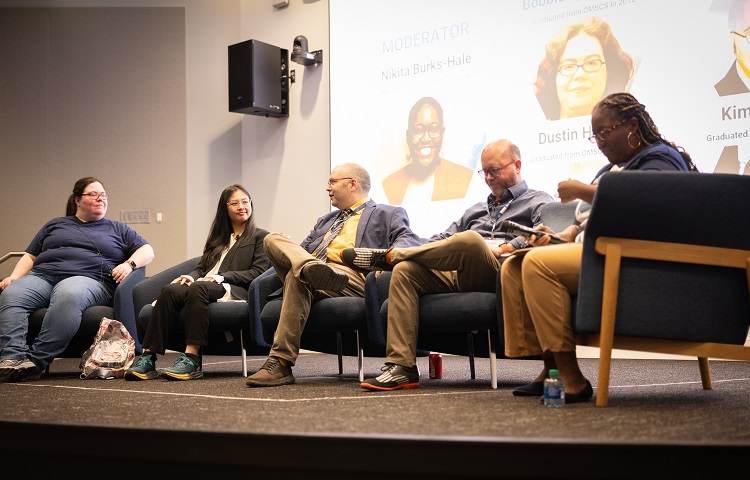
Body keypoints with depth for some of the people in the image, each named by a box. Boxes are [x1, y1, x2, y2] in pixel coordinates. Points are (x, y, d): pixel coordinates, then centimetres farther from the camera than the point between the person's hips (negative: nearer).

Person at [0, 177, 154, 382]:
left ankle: (37, 360, -43)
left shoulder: (117, 230, 27)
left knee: (67, 295, -41)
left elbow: (147, 251, 18)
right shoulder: (55, 225, 31)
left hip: (89, 279, -2)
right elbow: (30, 256, 27)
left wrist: (129, 264, -3)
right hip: (42, 275, 3)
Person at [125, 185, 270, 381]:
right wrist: (190, 276, 1)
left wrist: (223, 277, -11)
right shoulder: (218, 238, 33)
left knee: (198, 288, -38)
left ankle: (192, 358, -44)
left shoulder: (260, 236, 16)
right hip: (203, 284, 5)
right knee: (170, 290, -29)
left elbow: (257, 272, 2)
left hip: (234, 291, -5)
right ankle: (148, 356, -37)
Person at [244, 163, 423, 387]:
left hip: (351, 278, -6)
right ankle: (312, 269, -47)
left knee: (297, 276, -33)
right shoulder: (325, 221, 38)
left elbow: (410, 240, -3)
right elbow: (302, 249, 30)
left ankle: (280, 363, -34)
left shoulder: (387, 214, 17)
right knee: (273, 239, -15)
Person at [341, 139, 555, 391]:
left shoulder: (538, 202, 17)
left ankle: (390, 255, -15)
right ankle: (401, 367, -26)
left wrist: (504, 249, -15)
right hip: (457, 276, 6)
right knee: (405, 270, -21)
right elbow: (441, 239, 29)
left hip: (499, 272, -6)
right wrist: (409, 252, 12)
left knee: (469, 238, -37)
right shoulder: (476, 210, 37)